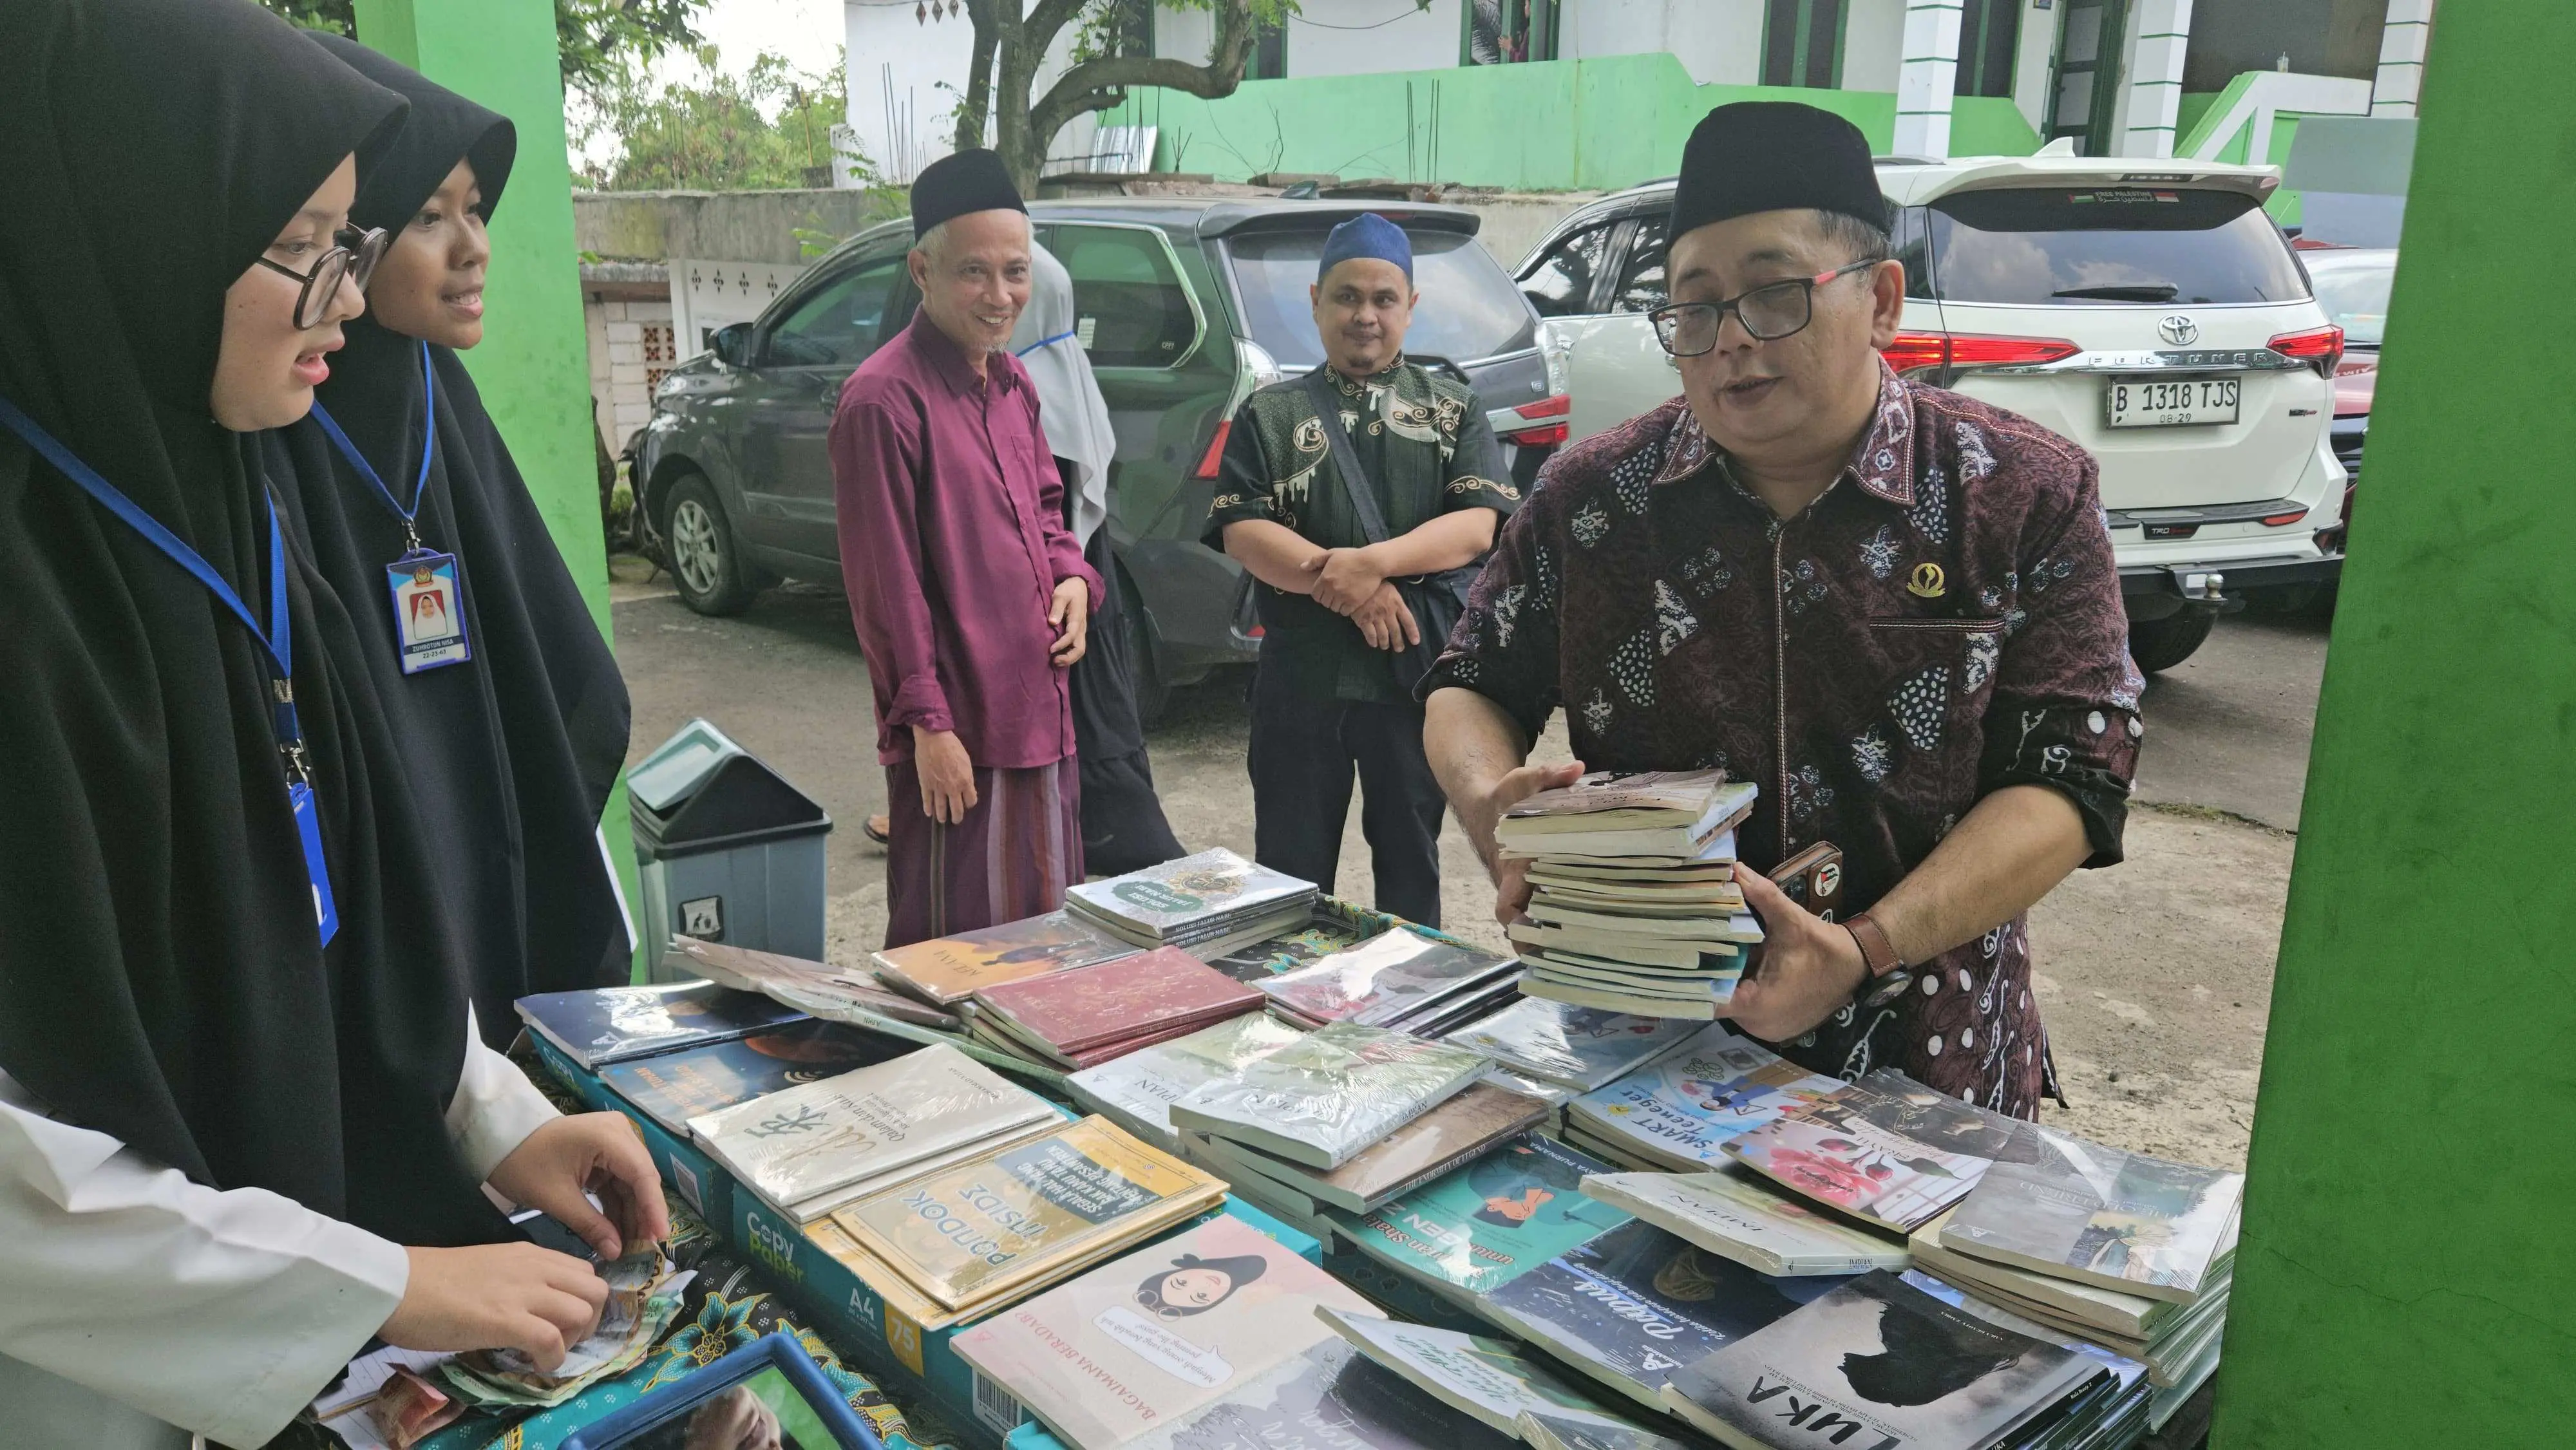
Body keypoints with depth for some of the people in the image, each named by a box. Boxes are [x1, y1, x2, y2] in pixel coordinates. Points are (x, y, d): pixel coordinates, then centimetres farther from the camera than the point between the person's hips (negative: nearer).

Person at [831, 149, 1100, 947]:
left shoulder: (1012, 382, 10)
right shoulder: (886, 399, -17)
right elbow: (887, 583, -17)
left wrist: (1072, 576, 1)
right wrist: (928, 724, -16)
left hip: (1041, 715, 8)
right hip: (958, 732, -8)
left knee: (1046, 935, 21)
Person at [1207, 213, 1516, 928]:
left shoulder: (1453, 409, 8)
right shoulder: (1269, 414, 8)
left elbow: (1480, 523, -7)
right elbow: (1240, 530, -5)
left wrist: (1375, 561, -22)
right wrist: (1342, 583, -19)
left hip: (1416, 675, 0)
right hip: (1299, 675, 0)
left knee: (1410, 866, 13)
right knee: (1290, 868, 8)